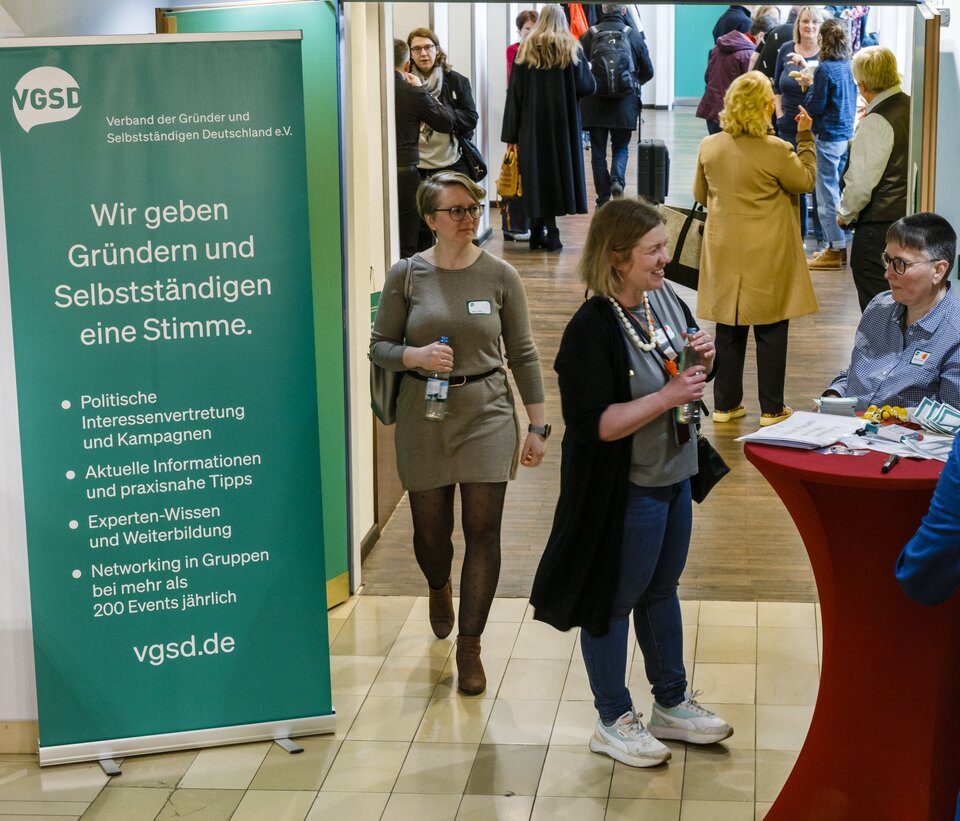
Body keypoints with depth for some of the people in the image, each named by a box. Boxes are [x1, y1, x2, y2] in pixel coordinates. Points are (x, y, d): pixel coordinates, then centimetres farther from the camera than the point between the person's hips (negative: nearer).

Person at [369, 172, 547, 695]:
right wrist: (416, 356, -19)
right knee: (431, 530, 11)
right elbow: (380, 346, 3)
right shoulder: (406, 275, -3)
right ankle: (439, 587, 48)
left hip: (486, 413, 0)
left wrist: (537, 426, 2)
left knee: (483, 531, -3)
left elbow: (523, 355, 2)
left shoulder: (499, 276, -3)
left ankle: (469, 647, 11)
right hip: (423, 416, 1)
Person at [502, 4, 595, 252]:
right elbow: (587, 86, -4)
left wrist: (511, 135, 1)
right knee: (558, 171, 3)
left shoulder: (526, 50, 2)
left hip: (532, 124, 1)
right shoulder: (572, 49, -1)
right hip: (563, 124, -1)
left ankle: (537, 232, 9)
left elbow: (514, 93, -1)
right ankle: (551, 233, -3)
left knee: (537, 175, 7)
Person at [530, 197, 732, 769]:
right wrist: (667, 397, -28)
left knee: (661, 589, 22)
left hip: (674, 476, 8)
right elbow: (594, 423, -28)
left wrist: (703, 358, -7)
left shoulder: (667, 301, 0)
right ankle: (614, 722, 25)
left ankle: (672, 703, 38)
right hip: (626, 489, -8)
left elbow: (689, 377, 15)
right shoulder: (592, 330, -24)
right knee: (613, 600, 9)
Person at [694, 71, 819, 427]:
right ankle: (771, 408, 13)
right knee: (771, 331, 7)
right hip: (767, 255, -4)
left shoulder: (709, 147, -3)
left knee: (729, 330, 13)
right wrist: (805, 137, 6)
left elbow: (700, 194, 10)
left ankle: (725, 404, 19)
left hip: (724, 251, 4)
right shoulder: (776, 151, -18)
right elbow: (806, 181, -1)